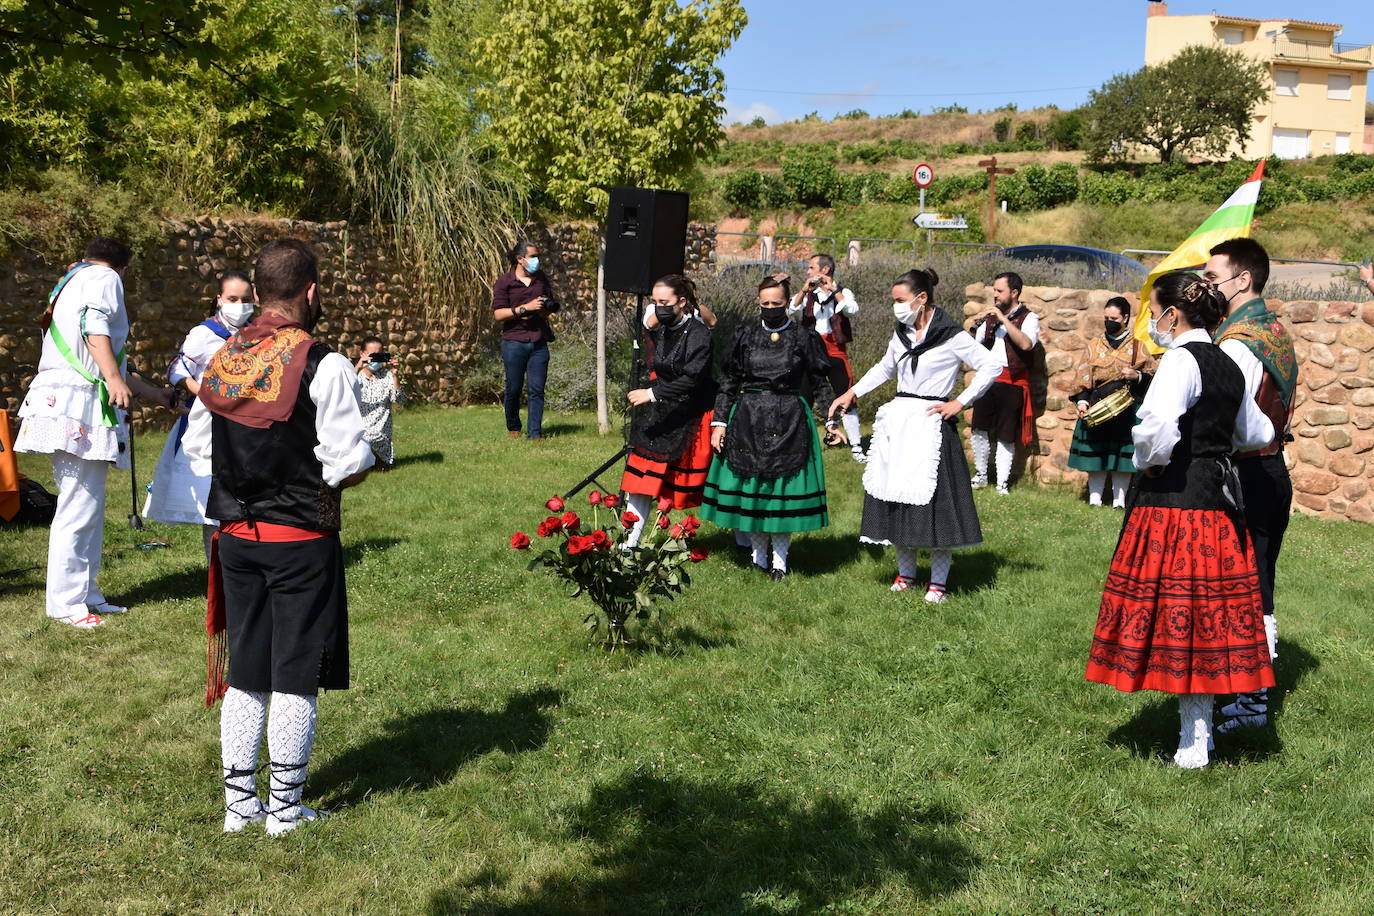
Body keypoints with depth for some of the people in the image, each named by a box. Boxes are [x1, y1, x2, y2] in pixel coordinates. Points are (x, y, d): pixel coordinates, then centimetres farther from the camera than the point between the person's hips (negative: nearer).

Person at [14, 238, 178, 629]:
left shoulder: (71, 283, 34)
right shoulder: (105, 278, 5)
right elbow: (94, 325, -16)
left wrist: (154, 393, 42)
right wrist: (114, 379, -25)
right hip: (79, 403, -10)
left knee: (89, 509, 11)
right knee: (79, 510, -9)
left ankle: (86, 594, 15)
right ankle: (65, 602, -7)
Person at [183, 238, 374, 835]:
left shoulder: (220, 360, 3)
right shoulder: (322, 366, -15)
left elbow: (198, 456, 8)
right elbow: (349, 466, -17)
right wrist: (366, 461, 4)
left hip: (235, 536, 6)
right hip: (301, 543, -5)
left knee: (245, 674, 15)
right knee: (295, 676, 6)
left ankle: (238, 803, 25)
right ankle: (285, 808, 16)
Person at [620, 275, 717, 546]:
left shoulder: (699, 334, -16)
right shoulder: (662, 331, 7)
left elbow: (691, 379, -26)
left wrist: (652, 393, -28)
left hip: (693, 419, -7)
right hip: (661, 417, 7)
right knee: (642, 481, 2)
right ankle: (630, 543, 7)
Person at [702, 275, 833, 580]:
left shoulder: (804, 338, 1)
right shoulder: (744, 335, 5)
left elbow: (821, 383, 5)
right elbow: (728, 382, 8)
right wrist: (719, 422, 2)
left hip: (789, 422, -2)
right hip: (748, 419, 2)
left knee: (785, 486, 1)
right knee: (750, 485, 5)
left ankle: (780, 558, 13)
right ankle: (759, 554, 20)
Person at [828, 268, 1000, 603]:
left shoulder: (951, 336, -9)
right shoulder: (901, 334, 10)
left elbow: (992, 366, -8)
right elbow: (885, 368, 26)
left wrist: (958, 403, -9)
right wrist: (851, 393, 17)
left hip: (931, 424, -6)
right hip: (898, 422, 7)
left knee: (935, 500, -4)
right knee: (895, 496, 8)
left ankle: (938, 581, 7)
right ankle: (906, 572, 21)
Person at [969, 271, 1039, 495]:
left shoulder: (1028, 318, -1)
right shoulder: (991, 316, 15)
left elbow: (1026, 344, -21)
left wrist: (1004, 320, -19)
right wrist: (976, 327, -3)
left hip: (1012, 382, -4)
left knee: (1005, 435, 0)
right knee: (978, 429, 1)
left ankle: (1003, 483, 8)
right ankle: (980, 475, 18)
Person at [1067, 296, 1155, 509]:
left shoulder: (1138, 347, 8)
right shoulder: (1094, 346, 11)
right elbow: (1083, 378, 5)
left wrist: (1137, 376, -12)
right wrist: (1082, 401, -8)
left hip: (1127, 410, -1)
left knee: (1122, 458, 0)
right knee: (1096, 453, 1)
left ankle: (1119, 501, 8)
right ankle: (1095, 498, 9)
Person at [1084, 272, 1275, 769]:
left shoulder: (1181, 360, -13)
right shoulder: (1228, 365, 13)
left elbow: (1158, 426, -29)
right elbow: (1257, 434, 23)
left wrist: (1149, 464, -12)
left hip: (1174, 501, -8)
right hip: (1220, 500, 8)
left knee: (1180, 615, -1)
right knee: (1211, 615, 12)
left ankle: (1194, 742, 4)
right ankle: (1200, 726, 21)